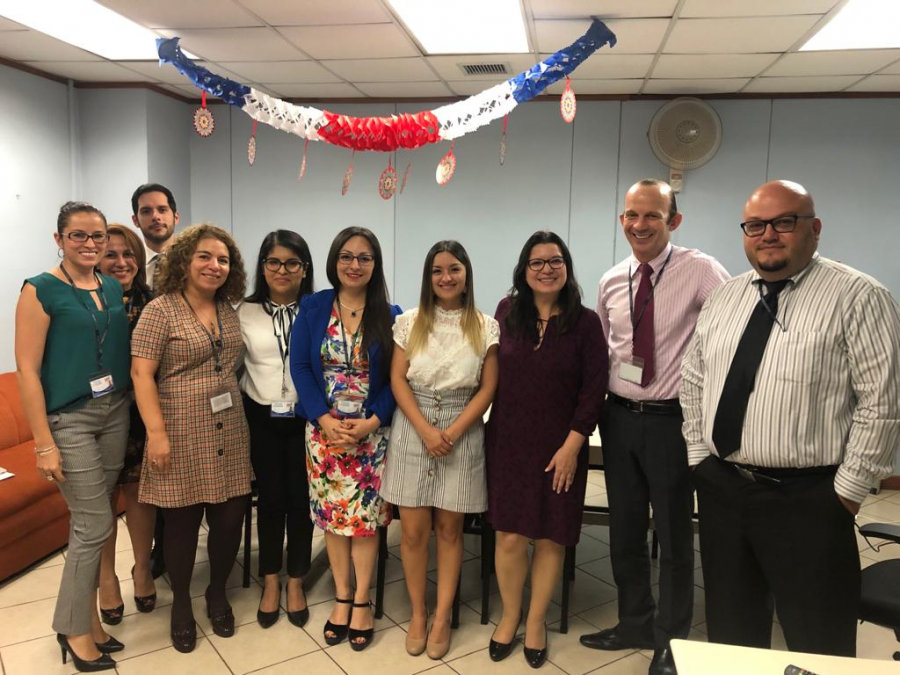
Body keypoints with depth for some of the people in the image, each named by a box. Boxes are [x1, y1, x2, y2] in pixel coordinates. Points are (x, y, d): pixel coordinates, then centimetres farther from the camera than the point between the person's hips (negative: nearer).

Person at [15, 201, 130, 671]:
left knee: (88, 521, 12)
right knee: (97, 525, -2)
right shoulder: (40, 290, -8)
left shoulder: (114, 288, 8)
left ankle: (85, 617, 27)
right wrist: (44, 444, -14)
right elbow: (27, 370, -11)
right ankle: (74, 628, 19)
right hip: (69, 418, -5)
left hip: (116, 412, 5)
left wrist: (137, 415, 4)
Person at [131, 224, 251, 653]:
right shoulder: (161, 310, -7)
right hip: (182, 434, -5)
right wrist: (156, 432, -18)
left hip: (229, 433, 5)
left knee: (230, 517, 9)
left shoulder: (229, 311, 10)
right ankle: (181, 603, 28)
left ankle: (217, 593, 32)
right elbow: (141, 373, -12)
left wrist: (238, 414, 13)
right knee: (182, 522, 6)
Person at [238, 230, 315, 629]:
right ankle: (270, 582, 29)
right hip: (262, 417, 1)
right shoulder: (245, 312, 1)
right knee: (270, 499, 10)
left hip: (305, 417, -1)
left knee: (301, 499, 8)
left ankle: (295, 582, 27)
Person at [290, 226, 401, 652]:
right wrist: (325, 419, -13)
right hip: (324, 431, 1)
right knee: (332, 514, 8)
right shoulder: (312, 309, 1)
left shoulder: (389, 315, -1)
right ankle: (341, 598, 24)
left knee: (366, 515, 4)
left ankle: (361, 600, 21)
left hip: (373, 432, -1)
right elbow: (300, 367, -3)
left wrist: (371, 422, -14)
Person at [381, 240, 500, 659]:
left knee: (449, 529, 8)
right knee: (413, 530, 4)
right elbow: (397, 380, -1)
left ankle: (442, 618, 22)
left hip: (463, 433, 0)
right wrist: (425, 429, -13)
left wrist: (453, 432, -12)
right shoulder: (409, 322, 2)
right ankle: (418, 614, 23)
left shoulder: (486, 327, 1)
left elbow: (487, 389, -1)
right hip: (412, 431, 1)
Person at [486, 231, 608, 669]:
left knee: (551, 537, 9)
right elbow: (492, 371, 8)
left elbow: (594, 388, -7)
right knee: (509, 535, 6)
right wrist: (494, 425, 5)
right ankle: (510, 614, 31)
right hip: (508, 441, 1)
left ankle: (536, 621, 31)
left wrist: (572, 444, -11)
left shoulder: (585, 322, -7)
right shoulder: (507, 311, 0)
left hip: (559, 447, -1)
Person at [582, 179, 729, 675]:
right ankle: (636, 623, 41)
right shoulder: (611, 281, 6)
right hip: (620, 417, 5)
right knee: (625, 530, 18)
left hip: (672, 419, -5)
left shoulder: (700, 271, -12)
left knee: (673, 536, 10)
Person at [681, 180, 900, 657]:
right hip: (720, 489, 5)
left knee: (817, 649, 11)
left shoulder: (857, 297, -10)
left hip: (807, 500, -5)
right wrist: (698, 456, 7)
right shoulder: (722, 299, 9)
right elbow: (693, 381, 13)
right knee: (730, 633, 21)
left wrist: (848, 489, -12)